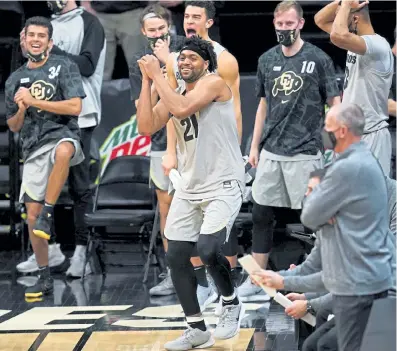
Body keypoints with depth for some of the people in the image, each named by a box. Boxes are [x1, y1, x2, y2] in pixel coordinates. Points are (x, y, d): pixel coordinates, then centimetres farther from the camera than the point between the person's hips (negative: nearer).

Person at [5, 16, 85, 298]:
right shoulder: (15, 80, 14)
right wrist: (21, 109, -4)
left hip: (62, 135, -5)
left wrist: (33, 101, -12)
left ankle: (48, 214, -31)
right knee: (32, 214, 1)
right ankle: (45, 277, 12)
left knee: (63, 150, -43)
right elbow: (13, 126, 18)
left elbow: (75, 107, -11)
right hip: (33, 148, 5)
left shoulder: (64, 67, 1)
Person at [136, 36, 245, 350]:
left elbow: (182, 109, -26)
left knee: (208, 249, -22)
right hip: (189, 187, 8)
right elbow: (146, 127, -3)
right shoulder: (173, 94, 11)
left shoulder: (214, 84, -10)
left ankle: (232, 303, 6)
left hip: (223, 185, -8)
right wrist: (147, 81, -5)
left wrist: (157, 74, -16)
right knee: (176, 256, 2)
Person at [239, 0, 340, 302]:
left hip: (304, 152, -5)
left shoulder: (318, 59, -4)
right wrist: (255, 146, 15)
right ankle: (257, 281, 13)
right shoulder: (267, 60, 11)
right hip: (271, 152, 5)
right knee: (261, 215, 6)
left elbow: (334, 103, -3)